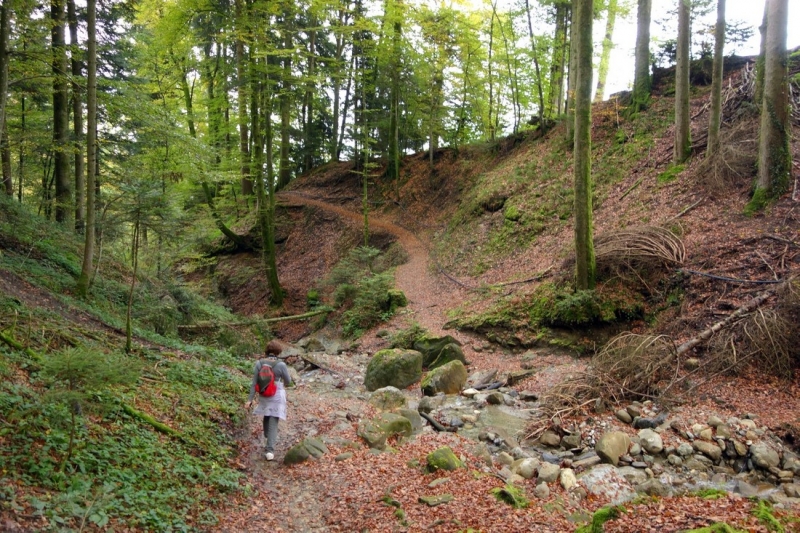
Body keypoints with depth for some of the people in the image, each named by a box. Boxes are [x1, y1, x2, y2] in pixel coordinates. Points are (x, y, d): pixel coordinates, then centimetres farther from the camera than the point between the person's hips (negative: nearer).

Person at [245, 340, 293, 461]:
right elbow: (288, 382, -5)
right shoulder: (281, 365, -18)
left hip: (264, 396, 3)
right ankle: (270, 450, -7)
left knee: (267, 416, 28)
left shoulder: (259, 363, -10)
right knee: (273, 423, 1)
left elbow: (254, 383, -8)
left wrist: (250, 399, -4)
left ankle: (268, 436, 50)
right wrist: (285, 385, 19)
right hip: (277, 397, -3)